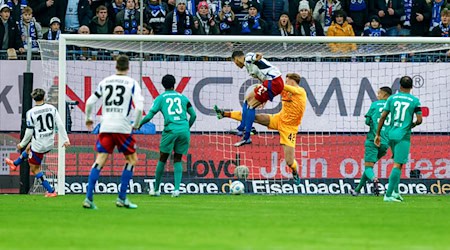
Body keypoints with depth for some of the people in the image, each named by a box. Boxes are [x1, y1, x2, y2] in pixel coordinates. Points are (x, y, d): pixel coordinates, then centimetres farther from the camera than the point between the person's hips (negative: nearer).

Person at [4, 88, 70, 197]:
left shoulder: (31, 113, -16)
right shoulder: (52, 108, -5)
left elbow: (29, 132, -11)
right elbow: (60, 125, -6)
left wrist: (22, 144, 4)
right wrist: (65, 139, 1)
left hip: (38, 145, -6)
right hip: (50, 144, 6)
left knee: (35, 169, 12)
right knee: (29, 147, 35)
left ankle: (51, 191, 8)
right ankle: (15, 164, 55)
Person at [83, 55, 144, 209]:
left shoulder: (105, 82, 11)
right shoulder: (132, 83, 1)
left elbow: (90, 102, 12)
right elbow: (139, 107, -9)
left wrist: (88, 119, 29)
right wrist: (136, 124, 6)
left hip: (105, 127, 3)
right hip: (122, 128, -3)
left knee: (100, 161, 1)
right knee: (132, 160, 12)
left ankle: (88, 198, -11)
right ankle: (122, 199, 5)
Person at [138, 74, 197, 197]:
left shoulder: (160, 98, 9)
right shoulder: (182, 97, 17)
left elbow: (149, 116, 3)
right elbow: (193, 115, 15)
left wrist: (139, 124, 18)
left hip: (170, 130, -2)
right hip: (184, 131, 2)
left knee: (162, 159, 10)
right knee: (177, 160, 10)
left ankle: (156, 189, 12)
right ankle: (176, 188, -5)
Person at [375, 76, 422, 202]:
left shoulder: (392, 98, 5)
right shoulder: (414, 101, -3)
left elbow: (383, 117, 3)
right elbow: (419, 120, -6)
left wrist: (378, 134, 9)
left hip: (392, 134, 4)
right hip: (404, 136, -4)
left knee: (397, 163, 19)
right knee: (398, 165, -6)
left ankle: (395, 191, 14)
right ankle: (388, 194, -13)